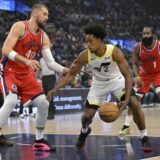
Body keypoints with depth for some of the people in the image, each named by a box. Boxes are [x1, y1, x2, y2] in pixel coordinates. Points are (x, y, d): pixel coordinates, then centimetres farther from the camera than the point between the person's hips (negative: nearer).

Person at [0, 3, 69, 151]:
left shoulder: (44, 37, 3)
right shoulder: (20, 27, -16)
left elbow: (50, 63, 0)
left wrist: (68, 70, -16)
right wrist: (27, 61, -34)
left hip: (26, 74, 7)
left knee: (43, 103, -1)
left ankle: (39, 140, 12)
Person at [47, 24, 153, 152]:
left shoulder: (115, 52, -32)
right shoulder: (85, 55, -25)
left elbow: (127, 75, -29)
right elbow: (71, 74, -12)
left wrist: (126, 99, -39)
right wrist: (55, 89, -24)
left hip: (117, 80, -2)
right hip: (99, 84, 2)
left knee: (135, 105, -21)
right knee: (87, 115, -3)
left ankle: (144, 138, -5)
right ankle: (84, 132, 34)